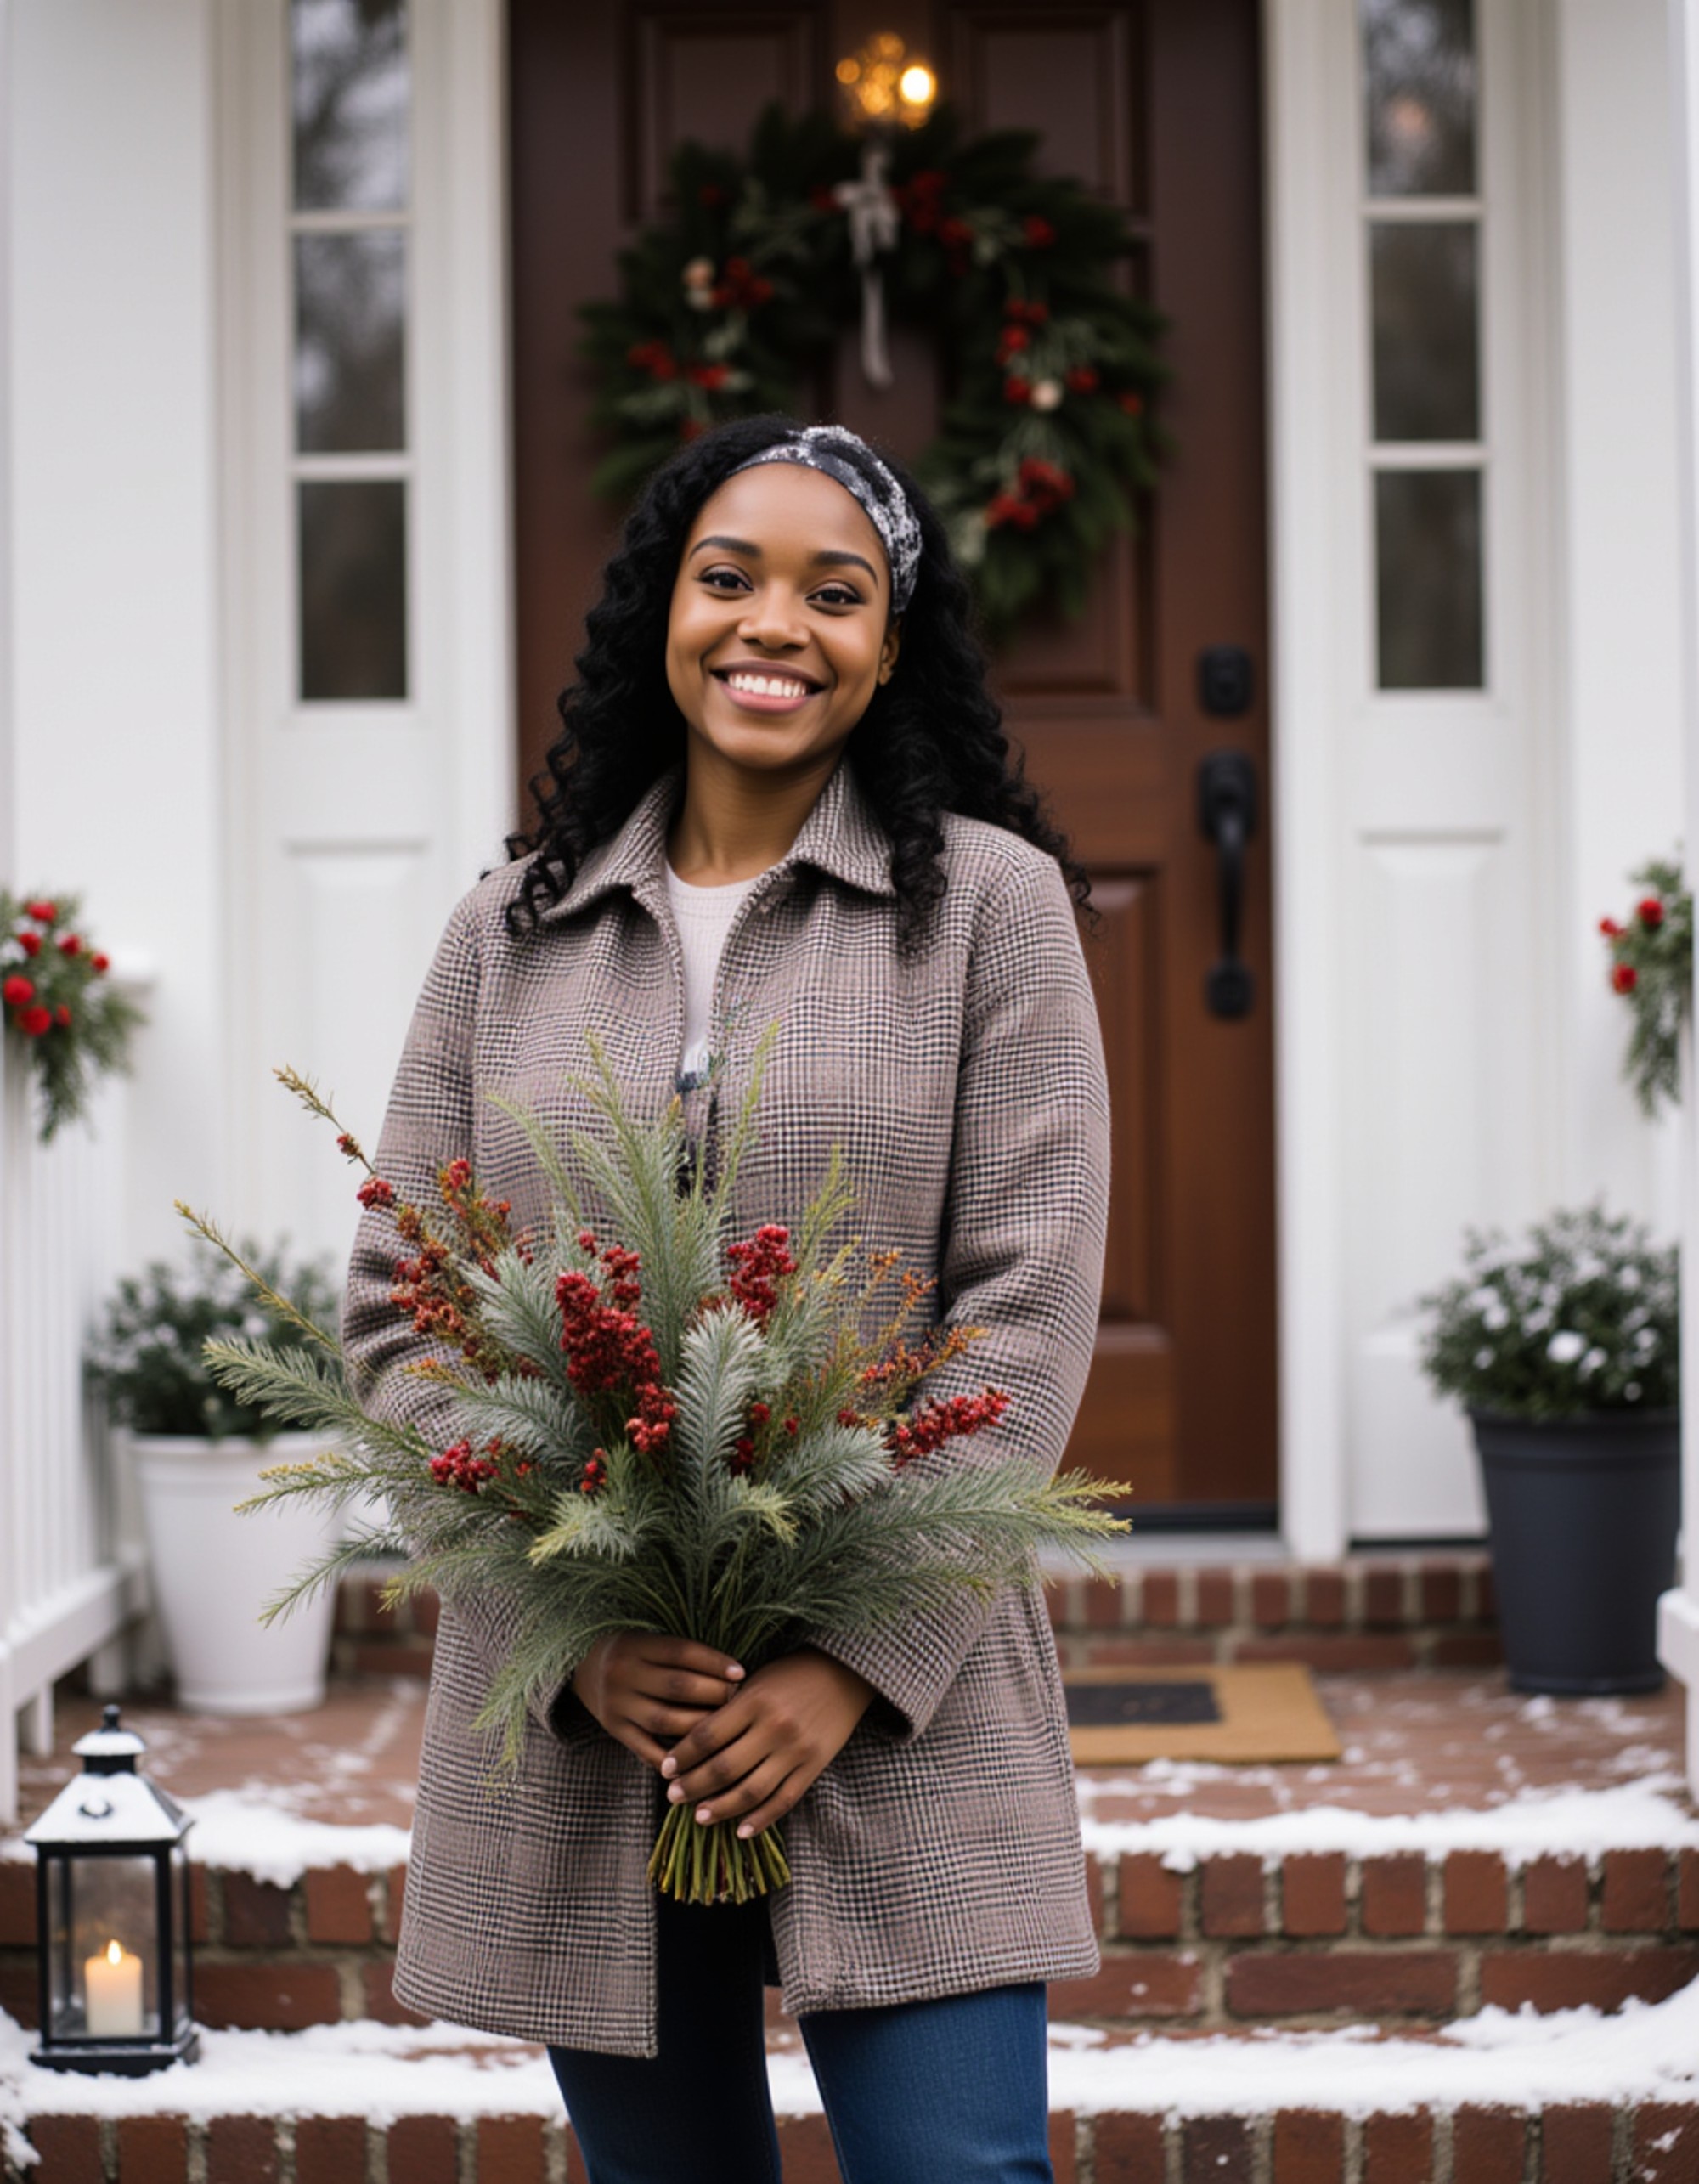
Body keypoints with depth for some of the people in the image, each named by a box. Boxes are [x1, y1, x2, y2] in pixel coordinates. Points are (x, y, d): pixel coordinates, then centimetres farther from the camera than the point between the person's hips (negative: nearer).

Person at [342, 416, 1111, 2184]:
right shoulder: (512, 930, 9)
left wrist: (860, 1659, -12)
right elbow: (394, 1315, 5)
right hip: (572, 1728, 2)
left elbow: (1026, 1311, -4)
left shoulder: (990, 902, 3)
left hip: (903, 1718, -2)